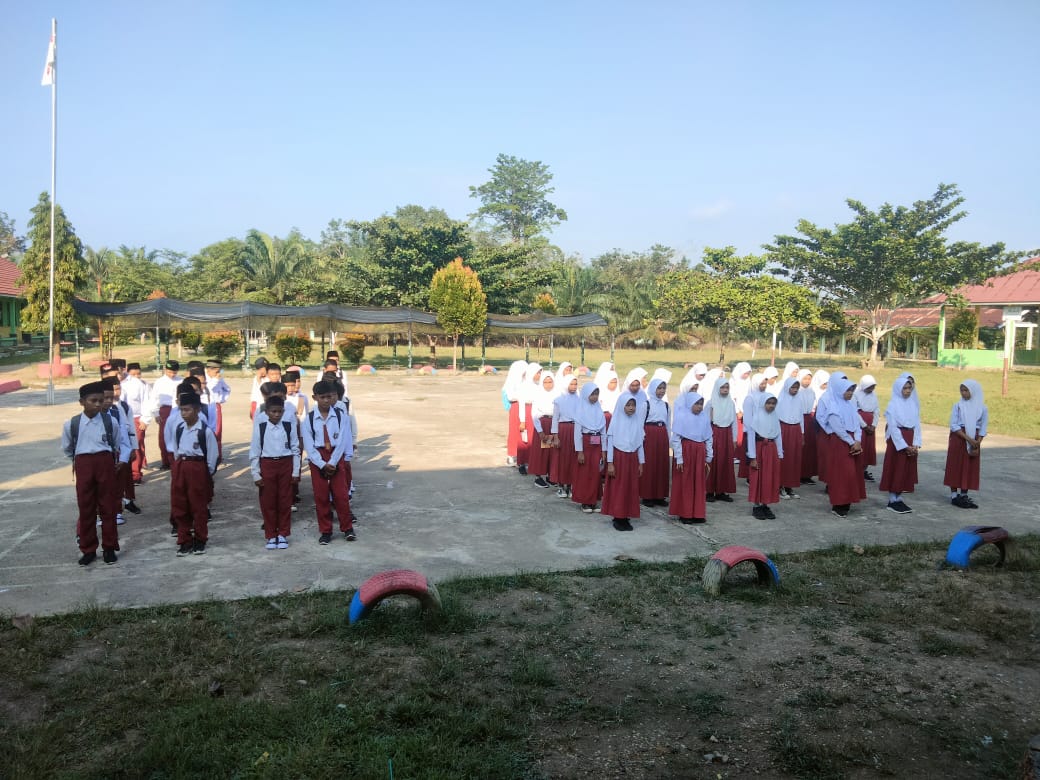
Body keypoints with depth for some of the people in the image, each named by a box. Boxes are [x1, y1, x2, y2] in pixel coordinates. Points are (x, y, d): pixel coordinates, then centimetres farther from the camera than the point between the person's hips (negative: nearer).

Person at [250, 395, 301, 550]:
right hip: (267, 465, 0)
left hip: (286, 464, 0)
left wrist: (296, 472, 0)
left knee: (285, 501, 7)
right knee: (267, 502, 6)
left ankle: (283, 535, 20)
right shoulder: (260, 427, -5)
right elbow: (254, 452, -1)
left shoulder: (289, 426, -2)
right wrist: (256, 474, -2)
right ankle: (271, 536, 19)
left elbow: (295, 449, 2)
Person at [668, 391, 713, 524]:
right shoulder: (681, 416, -8)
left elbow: (708, 438, 10)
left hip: (699, 453, 4)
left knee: (699, 484, 9)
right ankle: (684, 514, 13)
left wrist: (708, 457, 9)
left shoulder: (705, 416, 5)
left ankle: (698, 514, 19)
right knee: (685, 484, 5)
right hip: (685, 450, -4)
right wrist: (679, 458, -11)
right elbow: (676, 438, -8)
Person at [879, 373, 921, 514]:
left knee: (906, 471, 8)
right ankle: (892, 501, 6)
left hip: (910, 440, 5)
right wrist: (904, 446, -15)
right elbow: (893, 427, -12)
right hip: (896, 441, -5)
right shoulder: (893, 404, -8)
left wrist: (916, 443, -4)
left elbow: (917, 424, 7)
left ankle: (899, 499, 16)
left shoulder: (914, 403, 7)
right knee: (895, 470, -1)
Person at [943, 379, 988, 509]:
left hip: (974, 441, 2)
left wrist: (977, 444, -7)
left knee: (970, 468, 5)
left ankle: (963, 496, 14)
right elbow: (953, 425, -8)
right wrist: (967, 438, -17)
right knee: (955, 467, -1)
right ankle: (954, 496, 4)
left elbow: (983, 429, 4)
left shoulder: (982, 408, 2)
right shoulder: (958, 406, -3)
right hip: (958, 439, -2)